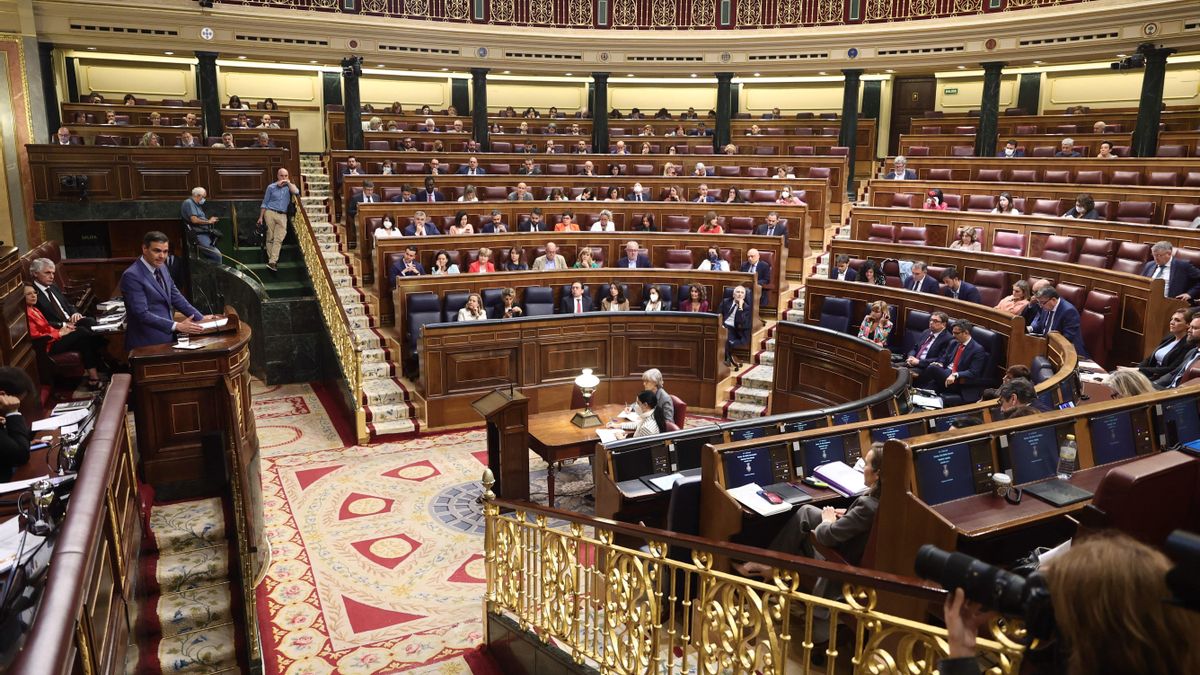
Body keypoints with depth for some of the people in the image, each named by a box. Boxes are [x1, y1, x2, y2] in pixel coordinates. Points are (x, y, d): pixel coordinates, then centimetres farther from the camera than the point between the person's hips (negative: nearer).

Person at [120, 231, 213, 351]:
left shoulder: (161, 267, 8)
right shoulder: (132, 276, -16)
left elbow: (176, 297, 14)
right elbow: (143, 314, -20)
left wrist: (200, 318, 6)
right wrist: (177, 326, -25)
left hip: (166, 338, 7)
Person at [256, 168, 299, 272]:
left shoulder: (289, 187, 12)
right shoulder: (271, 187, 7)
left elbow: (296, 192, -13)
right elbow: (264, 203, 8)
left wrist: (288, 183, -6)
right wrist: (261, 217, 5)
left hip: (282, 216, 1)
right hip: (270, 213, -1)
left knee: (278, 239, -11)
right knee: (270, 238, -1)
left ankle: (272, 262, -17)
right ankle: (271, 259, 6)